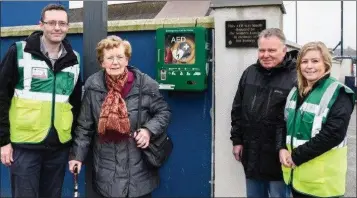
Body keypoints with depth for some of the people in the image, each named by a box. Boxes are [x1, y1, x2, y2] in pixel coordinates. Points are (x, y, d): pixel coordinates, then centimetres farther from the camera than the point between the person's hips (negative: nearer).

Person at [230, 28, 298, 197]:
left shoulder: (295, 76, -14)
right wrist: (237, 140, 10)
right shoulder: (249, 73, 7)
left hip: (278, 158, -6)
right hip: (251, 156, 6)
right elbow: (237, 110, 13)